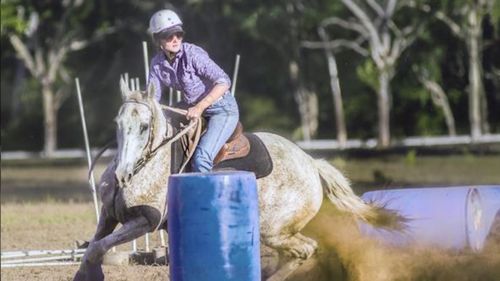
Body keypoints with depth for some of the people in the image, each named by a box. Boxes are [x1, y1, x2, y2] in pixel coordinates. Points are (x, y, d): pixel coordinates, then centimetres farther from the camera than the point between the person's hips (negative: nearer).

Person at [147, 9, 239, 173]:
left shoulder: (192, 54, -23)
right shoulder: (157, 63, -3)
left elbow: (223, 82, -26)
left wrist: (200, 107, -34)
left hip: (222, 109, -8)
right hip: (192, 109, 8)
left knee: (201, 159, -25)